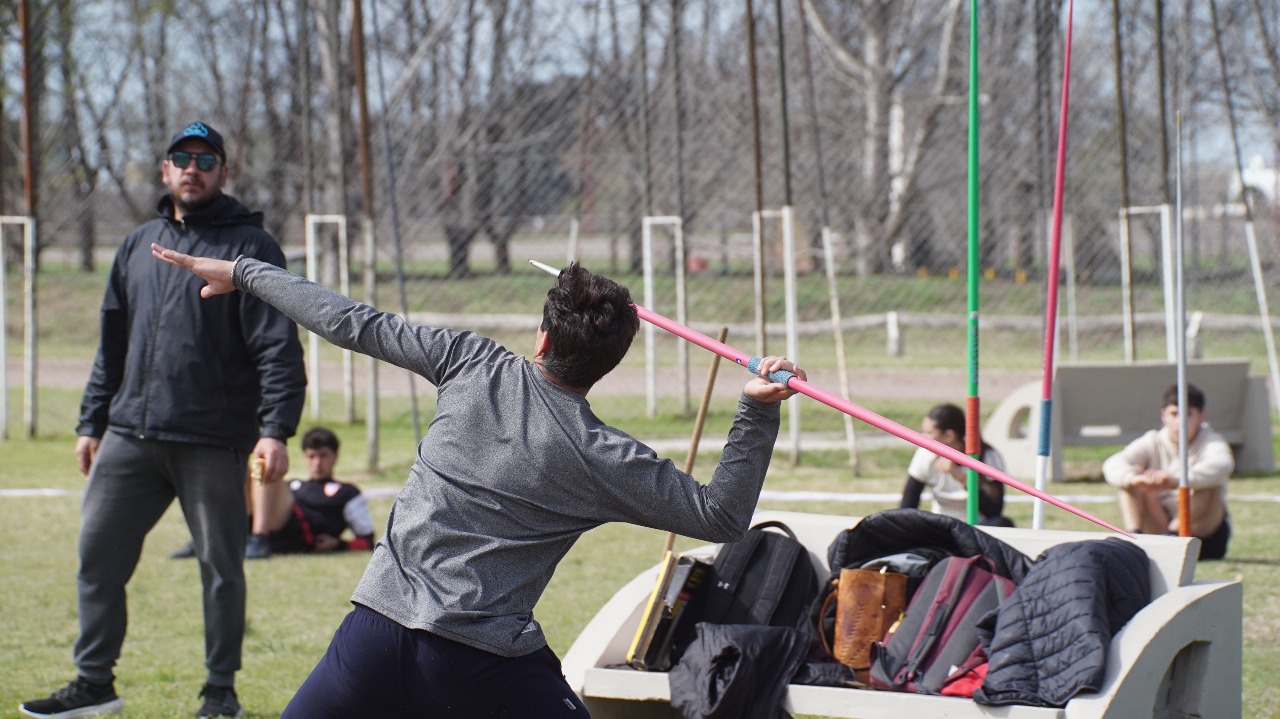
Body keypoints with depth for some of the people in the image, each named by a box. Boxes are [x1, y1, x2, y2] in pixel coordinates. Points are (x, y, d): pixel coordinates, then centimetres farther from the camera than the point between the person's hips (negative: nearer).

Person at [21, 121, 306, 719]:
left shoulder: (250, 246, -2)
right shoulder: (137, 247, 17)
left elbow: (278, 347, -9)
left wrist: (275, 430, -18)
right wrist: (92, 423, 17)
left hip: (213, 441, -5)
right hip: (131, 434, 5)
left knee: (220, 567, 1)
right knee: (98, 552, 5)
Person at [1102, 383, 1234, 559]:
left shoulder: (1209, 441, -5)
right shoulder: (1153, 443, 2)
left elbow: (1222, 465, -32)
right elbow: (1112, 465, -15)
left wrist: (1175, 479, -48)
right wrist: (1133, 478, -41)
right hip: (1160, 524, 2)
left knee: (1209, 482, -27)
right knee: (1133, 473, -14)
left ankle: (1172, 534, -36)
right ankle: (1134, 537, -33)